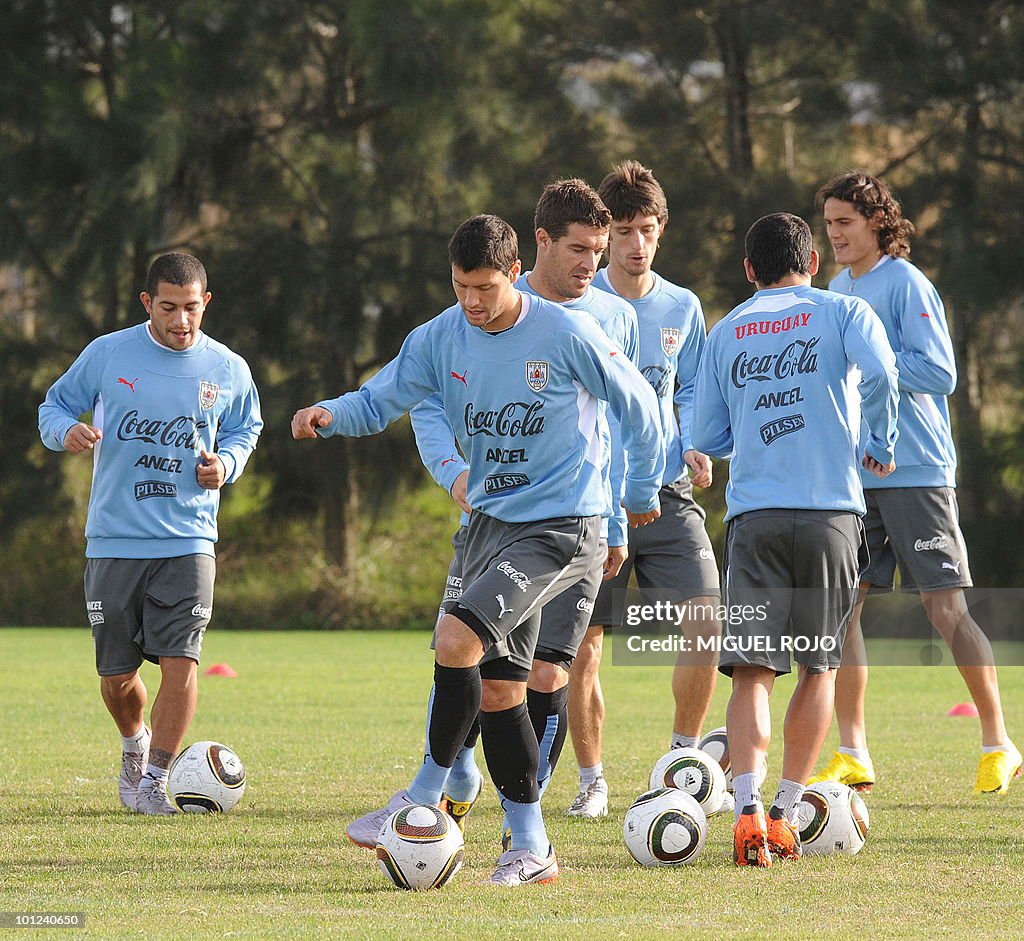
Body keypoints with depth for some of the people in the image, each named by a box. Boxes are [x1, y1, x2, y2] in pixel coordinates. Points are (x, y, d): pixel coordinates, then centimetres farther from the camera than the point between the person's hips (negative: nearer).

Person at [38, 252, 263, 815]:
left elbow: (245, 430, 20)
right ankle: (134, 743, 37)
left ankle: (154, 778, -2)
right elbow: (55, 406, 9)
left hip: (188, 541, 0)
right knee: (116, 674, 5)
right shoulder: (107, 355, 0)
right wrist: (67, 431, -14)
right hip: (113, 540, 0)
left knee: (179, 663, -14)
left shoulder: (228, 370, 4)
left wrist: (226, 463, -2)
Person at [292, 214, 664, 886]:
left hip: (560, 527, -7)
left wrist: (643, 491, 8)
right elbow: (382, 400, 5)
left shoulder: (567, 335, -13)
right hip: (491, 521, 7)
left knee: (456, 640, -23)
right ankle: (530, 848, 12)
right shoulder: (442, 339, 1)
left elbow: (638, 403, -2)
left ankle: (430, 793, -8)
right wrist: (331, 416, -18)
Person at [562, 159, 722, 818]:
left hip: (668, 493, 2)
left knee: (708, 626, -14)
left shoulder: (682, 309, 8)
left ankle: (683, 760, 6)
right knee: (583, 651, -3)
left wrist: (695, 448, 1)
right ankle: (592, 782, 16)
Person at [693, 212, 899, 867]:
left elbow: (707, 438, 13)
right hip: (830, 511, -1)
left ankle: (749, 808, -23)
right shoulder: (843, 312, 6)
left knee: (752, 670, -3)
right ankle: (787, 814, 9)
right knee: (819, 668, 12)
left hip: (752, 516, 1)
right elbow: (880, 371, -14)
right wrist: (880, 443, 1)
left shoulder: (727, 331, 14)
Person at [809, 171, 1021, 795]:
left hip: (916, 470, -7)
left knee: (946, 608, -5)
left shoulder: (907, 285, -8)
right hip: (851, 474, 7)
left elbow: (939, 373, -15)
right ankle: (853, 756, 7)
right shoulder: (837, 290, 15)